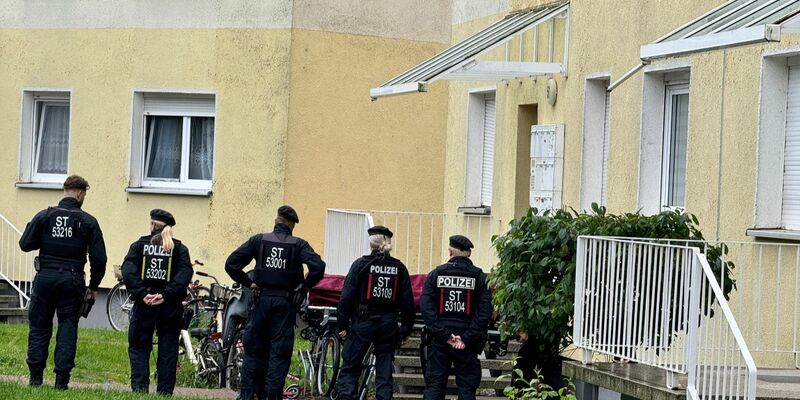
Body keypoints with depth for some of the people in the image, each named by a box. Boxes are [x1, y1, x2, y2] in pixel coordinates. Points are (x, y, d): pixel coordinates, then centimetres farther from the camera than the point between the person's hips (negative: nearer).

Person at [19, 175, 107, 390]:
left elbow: (25, 244, -1)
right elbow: (99, 258, -3)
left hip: (45, 277, 1)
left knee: (39, 326, 9)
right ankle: (62, 378, 0)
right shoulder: (88, 222, -2)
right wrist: (93, 286, 7)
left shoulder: (44, 216, -1)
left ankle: (36, 376, 6)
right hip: (72, 281, -1)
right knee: (67, 328, 5)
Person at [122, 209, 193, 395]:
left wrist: (141, 294, -14)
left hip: (144, 303, -1)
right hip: (170, 306, 1)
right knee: (168, 351, 7)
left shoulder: (139, 245, 6)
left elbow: (128, 270, -9)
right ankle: (165, 392, 6)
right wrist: (166, 295, -14)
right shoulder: (179, 249, 6)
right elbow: (185, 273, -9)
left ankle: (139, 387, -6)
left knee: (139, 348, 8)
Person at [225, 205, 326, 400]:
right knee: (280, 351, 3)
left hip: (262, 299, 1)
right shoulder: (298, 245, -2)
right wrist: (303, 287, -3)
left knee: (253, 348, 10)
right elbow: (318, 267, -16)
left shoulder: (259, 240, 2)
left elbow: (231, 263, -2)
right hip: (285, 302, -1)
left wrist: (247, 283, 6)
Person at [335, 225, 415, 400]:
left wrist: (343, 325, -2)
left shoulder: (361, 264, -6)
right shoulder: (399, 268, 3)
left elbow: (347, 297, -8)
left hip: (363, 321, -3)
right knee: (384, 370, 10)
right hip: (388, 324, 3)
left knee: (350, 368, 3)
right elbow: (408, 302, 4)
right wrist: (406, 329, 12)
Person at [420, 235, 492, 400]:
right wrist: (467, 338, -11)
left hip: (439, 341, 1)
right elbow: (485, 311, -10)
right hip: (467, 343, -1)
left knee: (434, 386, 6)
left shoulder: (435, 274, 1)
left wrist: (444, 335, -9)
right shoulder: (479, 277, -2)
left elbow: (426, 307, -8)